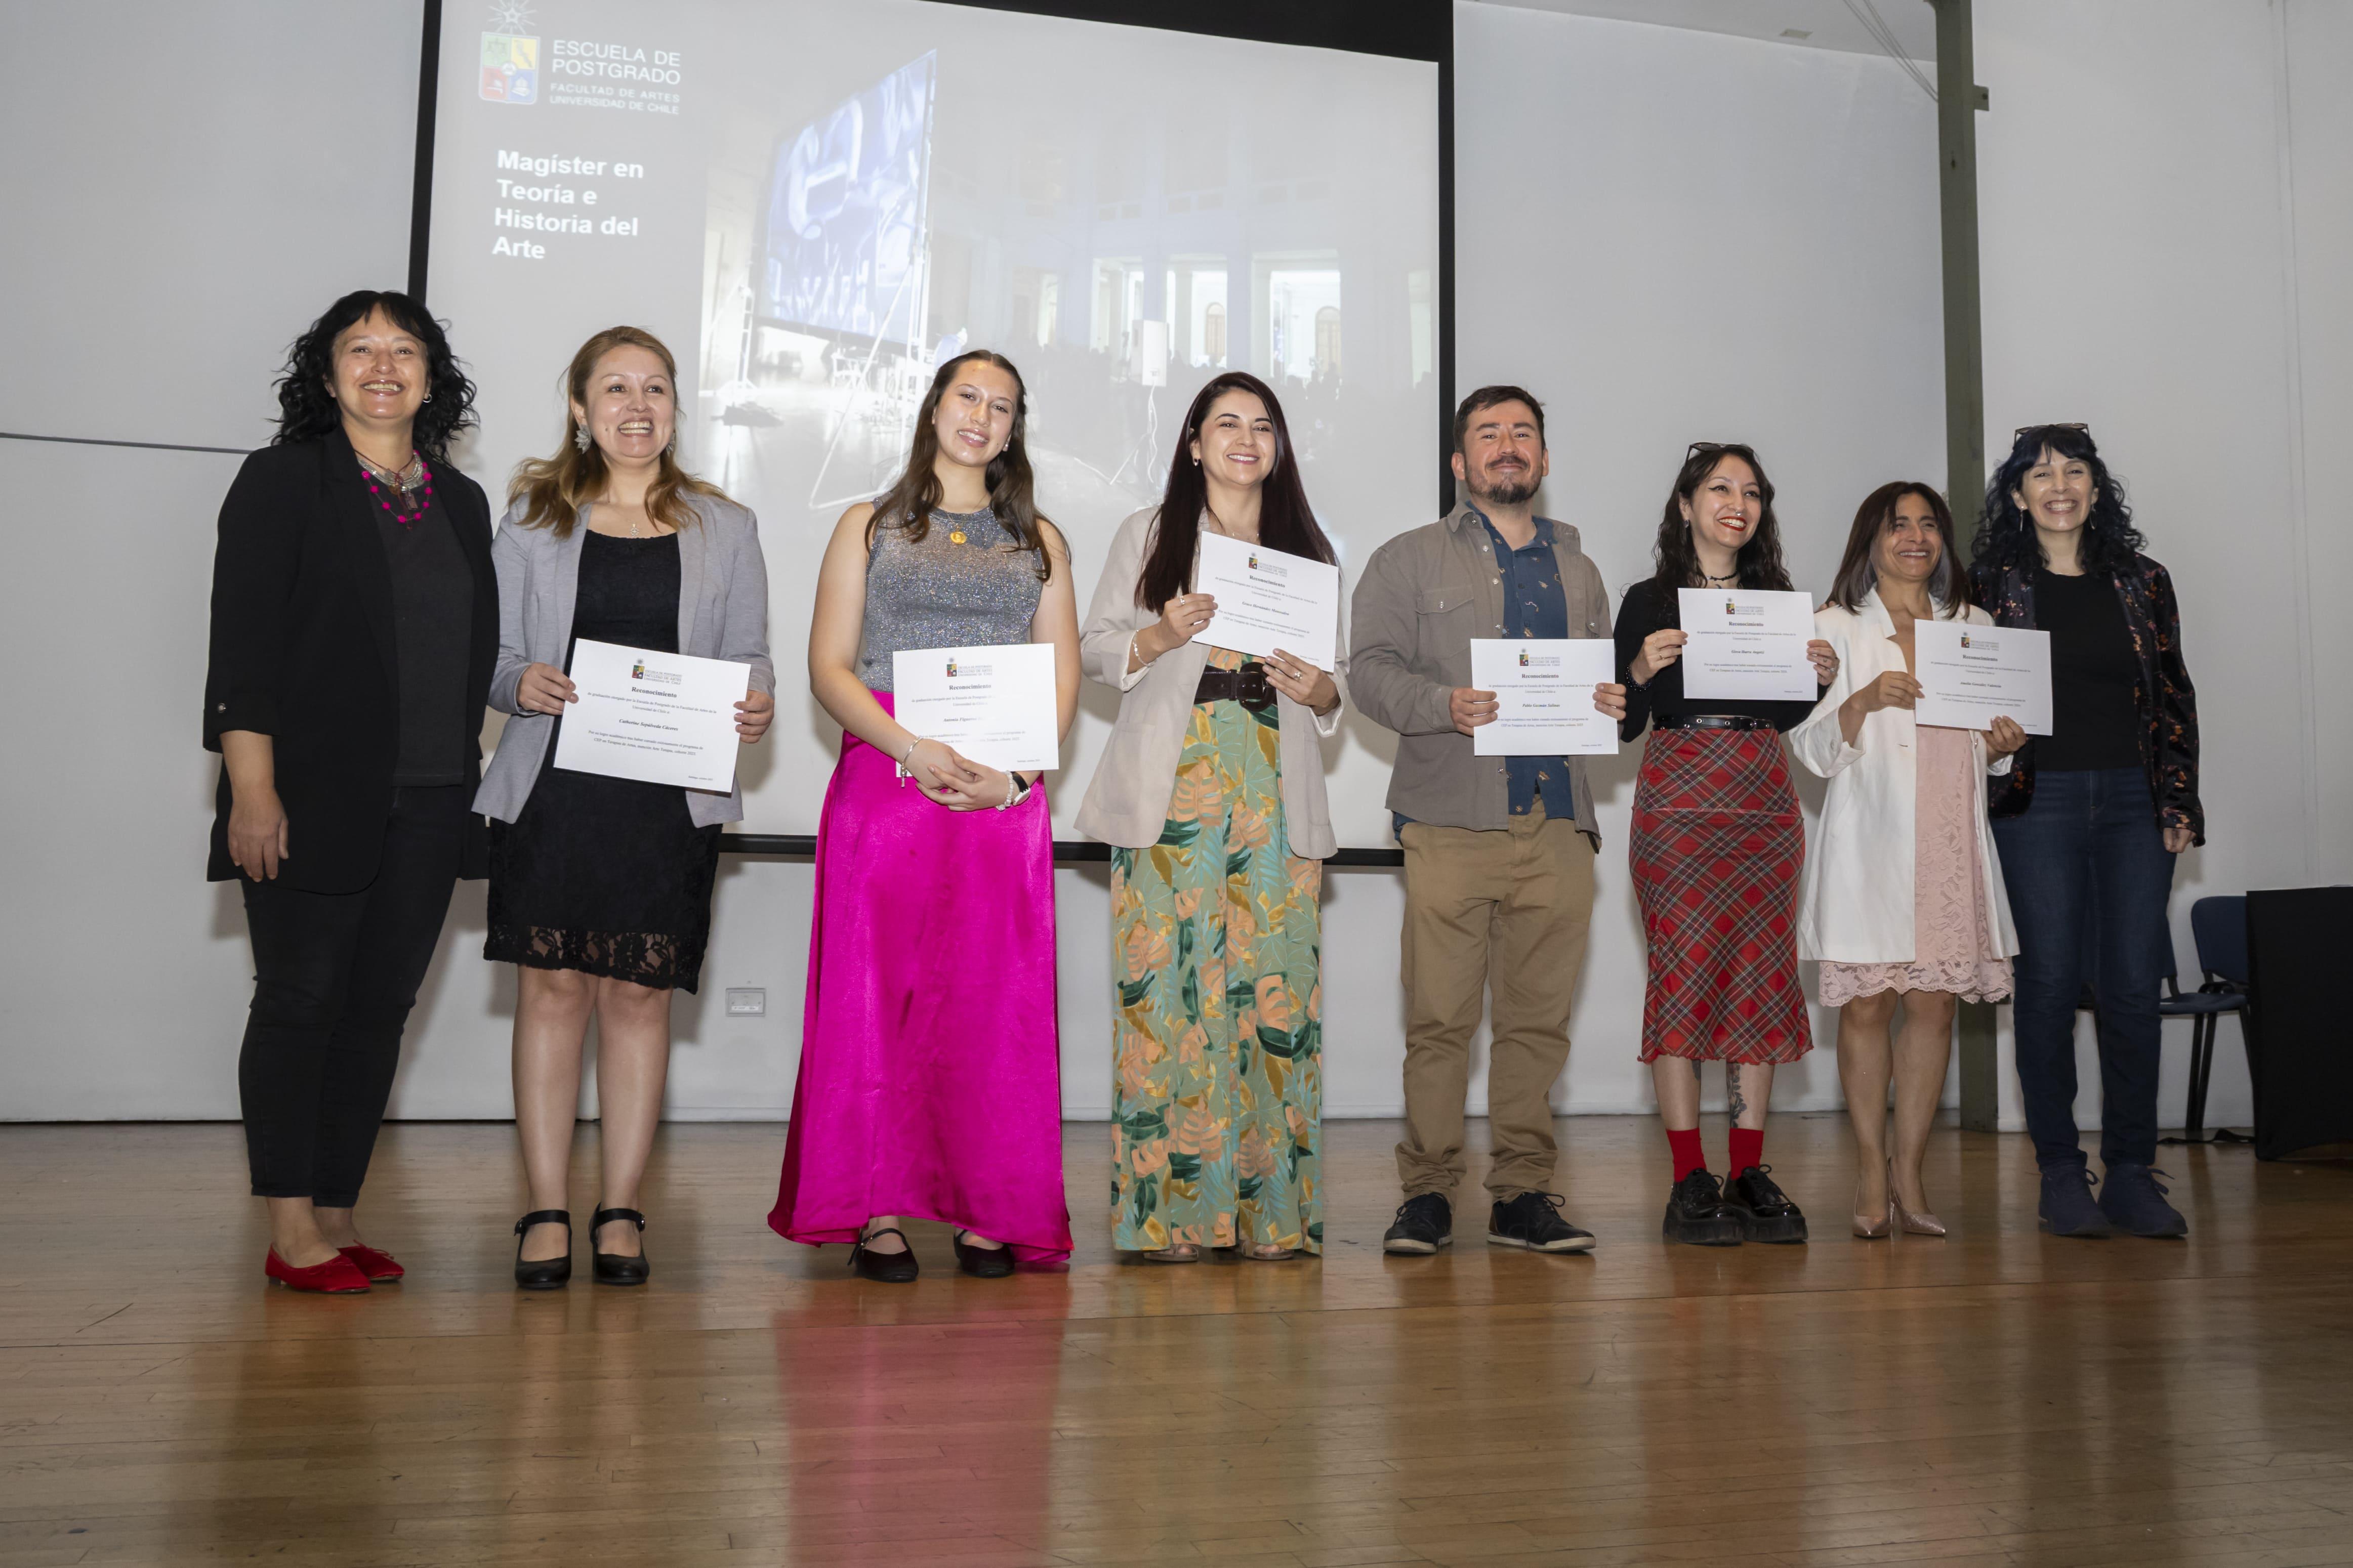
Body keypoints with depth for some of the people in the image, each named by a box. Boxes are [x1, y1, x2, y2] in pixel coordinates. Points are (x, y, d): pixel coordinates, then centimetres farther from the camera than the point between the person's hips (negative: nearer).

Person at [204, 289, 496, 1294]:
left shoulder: (462, 504, 15)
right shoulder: (283, 482, 0)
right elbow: (244, 644, -7)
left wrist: (470, 774, 11)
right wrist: (251, 789, -14)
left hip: (429, 803, 5)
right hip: (314, 796, -5)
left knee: (381, 1011, 7)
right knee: (300, 1002, 0)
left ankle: (337, 1218, 16)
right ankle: (292, 1232, 6)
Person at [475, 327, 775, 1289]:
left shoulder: (724, 527, 13)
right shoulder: (533, 518, 9)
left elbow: (749, 655, 12)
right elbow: (495, 651, 8)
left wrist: (757, 705, -10)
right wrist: (523, 686, -14)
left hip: (670, 792, 0)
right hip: (552, 785, 0)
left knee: (639, 992, 2)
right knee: (552, 986, -1)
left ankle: (621, 1212, 11)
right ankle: (547, 1214, 8)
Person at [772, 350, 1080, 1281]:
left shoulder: (1038, 541, 17)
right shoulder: (870, 528, 12)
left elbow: (1064, 681, 11)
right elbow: (828, 669, 2)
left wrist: (1016, 772, -7)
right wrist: (914, 748, -14)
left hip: (1003, 795, 1)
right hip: (885, 781, -1)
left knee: (993, 1001, 0)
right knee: (875, 993, -3)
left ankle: (990, 1212, 6)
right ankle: (875, 1212, 3)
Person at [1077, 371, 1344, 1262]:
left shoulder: (1308, 550, 19)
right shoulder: (1148, 535, 14)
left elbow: (1339, 676, 20)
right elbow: (1095, 647, 8)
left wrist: (1317, 689, -2)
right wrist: (1163, 636, -10)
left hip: (1277, 791, 2)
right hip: (1174, 783, -2)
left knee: (1274, 984, -4)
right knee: (1167, 980, -9)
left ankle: (1271, 1208, 2)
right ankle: (1165, 1208, -4)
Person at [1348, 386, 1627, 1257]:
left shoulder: (1579, 571, 23)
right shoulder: (1410, 559, 11)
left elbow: (1604, 678, 24)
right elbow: (1371, 668, 1)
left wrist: (1611, 703, 1)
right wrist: (1445, 705, -16)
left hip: (1557, 825, 4)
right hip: (1451, 821, -3)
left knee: (1539, 1016, 3)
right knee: (1439, 1015, -5)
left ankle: (1523, 1194, 11)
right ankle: (1427, 1193, 4)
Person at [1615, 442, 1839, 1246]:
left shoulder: (1775, 597, 15)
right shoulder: (1649, 601, 3)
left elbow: (1784, 716, 18)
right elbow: (1622, 723, 0)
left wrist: (1819, 680, 0)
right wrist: (1642, 671, -18)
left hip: (1764, 802, 4)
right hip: (1679, 800, -4)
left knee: (1763, 977, 1)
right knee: (1684, 971, -8)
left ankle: (1749, 1175, 8)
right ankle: (1690, 1182, -4)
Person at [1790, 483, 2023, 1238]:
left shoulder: (1975, 627, 17)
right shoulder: (1836, 628, 6)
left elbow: (1988, 748, 22)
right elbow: (1812, 749, -1)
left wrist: (2003, 744, -1)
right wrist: (1863, 701, -18)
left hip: (1952, 836, 3)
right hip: (1870, 835, -3)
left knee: (1934, 1002, 1)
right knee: (1866, 1003, -3)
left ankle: (1908, 1172, 9)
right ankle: (1872, 1174, 7)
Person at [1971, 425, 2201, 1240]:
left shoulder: (2142, 584, 11)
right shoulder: (1993, 585, 4)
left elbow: (2176, 697, 11)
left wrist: (2179, 799, 4)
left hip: (2134, 802, 2)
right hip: (2038, 802, -2)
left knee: (2134, 986, -1)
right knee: (2050, 982, -2)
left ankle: (2132, 1174, 8)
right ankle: (2061, 1175, 7)